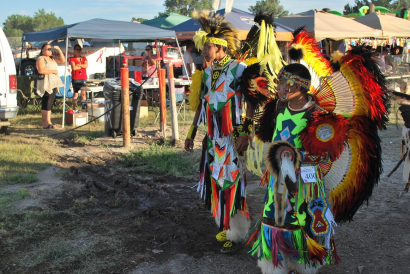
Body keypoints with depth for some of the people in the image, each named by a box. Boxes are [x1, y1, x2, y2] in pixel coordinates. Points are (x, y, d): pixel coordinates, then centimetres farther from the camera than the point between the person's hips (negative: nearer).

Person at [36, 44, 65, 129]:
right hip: (46, 85, -9)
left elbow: (62, 60, 15)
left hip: (53, 84, 9)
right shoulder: (41, 59, -6)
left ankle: (48, 122, 14)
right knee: (46, 104, -10)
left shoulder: (52, 58, 20)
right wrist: (53, 71, -13)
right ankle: (46, 123, -11)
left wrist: (59, 50, 6)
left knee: (50, 104, 10)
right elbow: (41, 71, -19)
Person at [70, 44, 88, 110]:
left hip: (83, 78, 3)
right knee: (75, 94, -1)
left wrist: (78, 65, -9)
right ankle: (74, 108, 3)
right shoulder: (72, 59, 4)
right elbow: (74, 67, -11)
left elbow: (86, 65, -4)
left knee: (83, 93, -1)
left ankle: (84, 107, 1)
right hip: (75, 78, -3)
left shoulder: (84, 58, 15)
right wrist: (82, 66, -2)